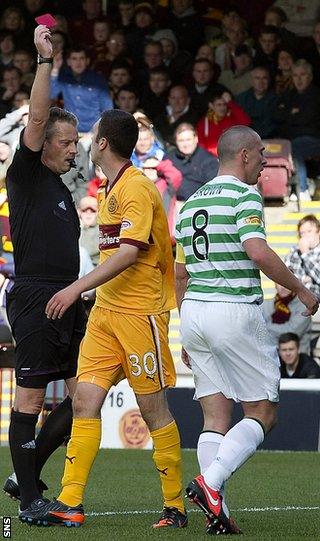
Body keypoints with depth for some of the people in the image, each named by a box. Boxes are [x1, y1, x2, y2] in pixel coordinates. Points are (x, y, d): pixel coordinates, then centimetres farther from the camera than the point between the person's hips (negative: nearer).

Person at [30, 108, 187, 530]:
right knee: (85, 400, -1)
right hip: (105, 310, 9)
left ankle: (175, 506, 8)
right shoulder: (110, 188, 15)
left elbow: (129, 252, -24)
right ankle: (70, 503, -3)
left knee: (153, 409, -2)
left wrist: (78, 288, -27)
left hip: (139, 313, -8)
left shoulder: (136, 188, -14)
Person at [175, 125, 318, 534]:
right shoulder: (244, 197, -8)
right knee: (262, 413, 2)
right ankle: (210, 481, -16)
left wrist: (188, 336, 24)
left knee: (215, 416, 7)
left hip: (194, 312, 7)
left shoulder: (191, 203, 16)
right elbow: (258, 253, -23)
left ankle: (216, 512, -2)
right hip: (236, 312, -7)